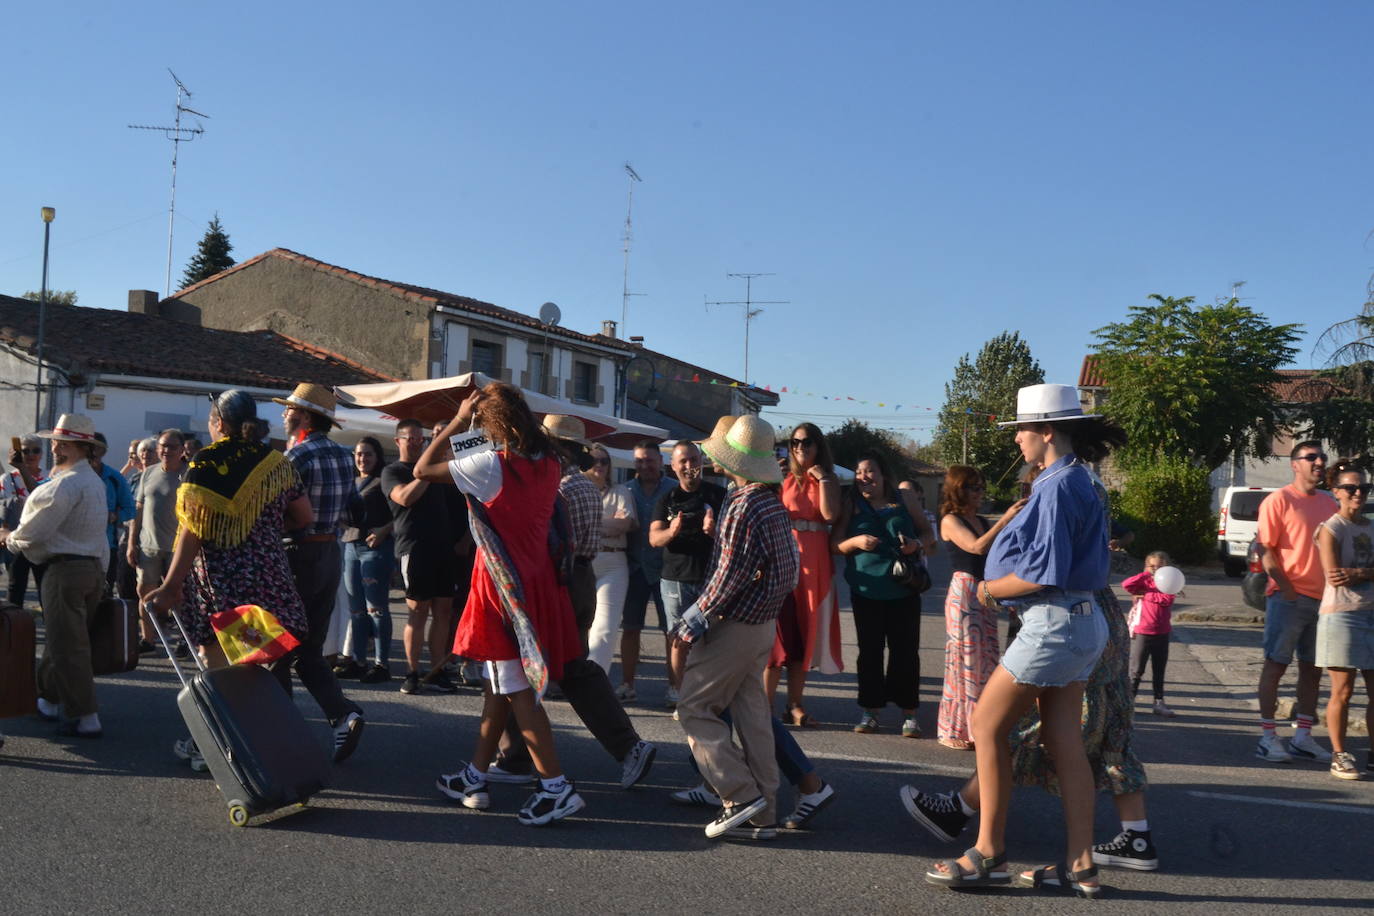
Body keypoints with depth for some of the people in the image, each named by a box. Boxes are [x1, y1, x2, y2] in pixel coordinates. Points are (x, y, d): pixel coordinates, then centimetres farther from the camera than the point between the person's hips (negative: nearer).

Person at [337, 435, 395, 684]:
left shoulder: (383, 481, -2)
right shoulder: (352, 483, 21)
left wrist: (383, 531, -22)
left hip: (375, 547, -7)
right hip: (351, 545, 7)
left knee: (376, 607, -8)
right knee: (356, 607, 9)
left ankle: (381, 663, -4)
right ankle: (356, 660, 14)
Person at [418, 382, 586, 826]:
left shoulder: (492, 465, -19)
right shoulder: (548, 465, 2)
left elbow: (422, 470, -10)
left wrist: (458, 422, -4)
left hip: (503, 585, -8)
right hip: (537, 580, 8)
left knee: (516, 689, -3)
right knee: (499, 683, 16)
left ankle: (557, 787, -5)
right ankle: (475, 777, 27)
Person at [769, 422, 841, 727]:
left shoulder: (829, 480, 10)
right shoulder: (783, 479, 7)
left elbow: (830, 515, -9)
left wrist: (822, 478, -7)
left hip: (815, 562, 2)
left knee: (805, 632, 7)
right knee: (779, 630, -5)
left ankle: (795, 706, 13)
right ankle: (766, 703, -2)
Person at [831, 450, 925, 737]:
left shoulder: (904, 500, 8)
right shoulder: (851, 506, 9)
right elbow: (835, 543, 7)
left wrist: (917, 545, -6)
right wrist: (856, 542, -13)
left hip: (904, 589, -1)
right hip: (866, 589, 1)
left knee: (905, 651, 0)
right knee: (869, 651, 5)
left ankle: (908, 713, 8)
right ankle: (869, 710, 14)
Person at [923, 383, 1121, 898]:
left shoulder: (1058, 487, -17)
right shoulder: (1078, 481, 14)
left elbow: (1044, 573, -22)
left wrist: (989, 589, -7)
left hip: (1054, 624, -10)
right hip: (1080, 622, 10)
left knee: (987, 725, -2)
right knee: (1064, 742, 10)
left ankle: (988, 855, 4)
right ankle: (1079, 865, 14)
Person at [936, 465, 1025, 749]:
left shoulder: (981, 522, 16)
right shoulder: (950, 521, -7)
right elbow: (977, 547, -21)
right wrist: (1006, 518, -24)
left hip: (985, 594, 7)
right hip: (963, 593, -7)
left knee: (985, 659, 8)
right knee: (965, 659, -4)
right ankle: (953, 731, 6)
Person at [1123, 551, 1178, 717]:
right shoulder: (1143, 582, 0)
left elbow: (1167, 599, -15)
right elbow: (1126, 585, -19)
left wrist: (1146, 594, -14)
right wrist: (1145, 574, -16)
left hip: (1162, 633, 3)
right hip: (1141, 633, -2)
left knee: (1159, 671, 12)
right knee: (1136, 669, 2)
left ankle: (1159, 702, 20)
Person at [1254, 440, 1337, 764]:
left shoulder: (1329, 503, 12)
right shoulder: (1279, 500, -6)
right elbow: (1266, 551, -9)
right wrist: (1287, 589, -15)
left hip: (1321, 598, 6)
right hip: (1289, 597, -6)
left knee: (1312, 668, 10)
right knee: (1276, 664, 0)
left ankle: (1303, 737, 19)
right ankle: (1267, 737, 5)